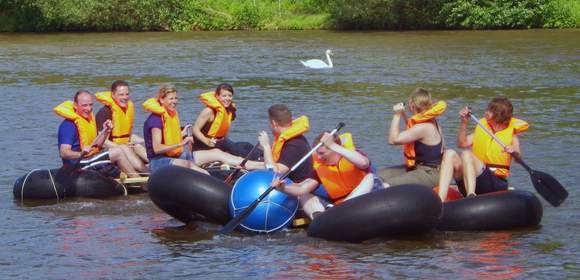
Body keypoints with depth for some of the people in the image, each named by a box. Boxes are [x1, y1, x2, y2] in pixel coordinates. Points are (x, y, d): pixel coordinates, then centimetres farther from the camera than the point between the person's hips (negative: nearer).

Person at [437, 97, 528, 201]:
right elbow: (462, 143, 12)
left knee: (466, 154, -28)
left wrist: (514, 152, -31)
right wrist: (464, 122, 4)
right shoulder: (482, 127, 19)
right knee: (450, 154, -21)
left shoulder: (511, 134, 5)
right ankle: (440, 200, -41)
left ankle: (471, 196, -48)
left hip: (496, 183, -5)